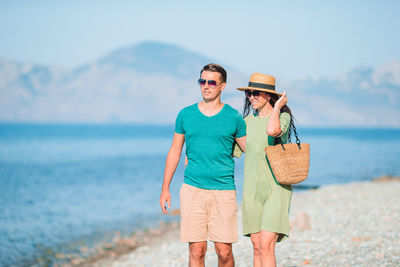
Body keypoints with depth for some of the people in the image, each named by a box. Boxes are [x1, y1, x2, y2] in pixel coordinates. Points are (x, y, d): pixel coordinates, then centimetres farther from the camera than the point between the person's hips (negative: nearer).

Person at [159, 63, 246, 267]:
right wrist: (165, 188, 10)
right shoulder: (186, 115, 8)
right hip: (192, 189, 1)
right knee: (196, 250, -3)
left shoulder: (234, 118, 3)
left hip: (223, 190, -1)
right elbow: (174, 152, 13)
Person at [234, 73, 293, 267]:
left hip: (276, 187, -5)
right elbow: (233, 149, 17)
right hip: (252, 188, 6)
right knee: (257, 247, 6)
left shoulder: (283, 116, -6)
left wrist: (277, 108, -14)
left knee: (266, 246, -14)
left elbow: (272, 130, -31)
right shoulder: (249, 120, 11)